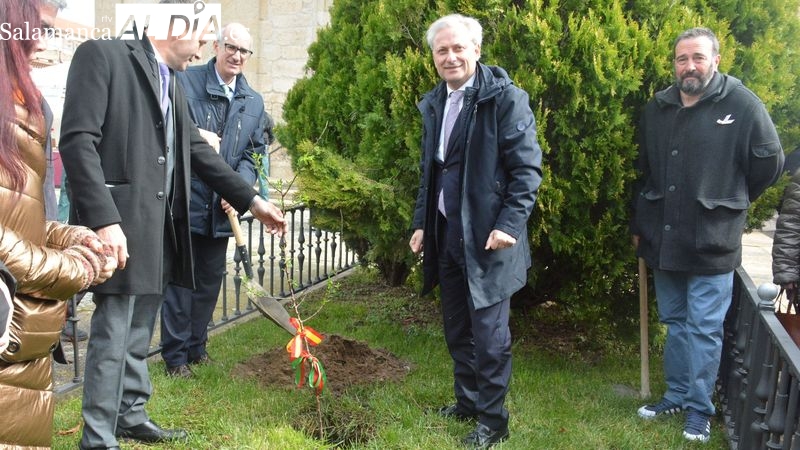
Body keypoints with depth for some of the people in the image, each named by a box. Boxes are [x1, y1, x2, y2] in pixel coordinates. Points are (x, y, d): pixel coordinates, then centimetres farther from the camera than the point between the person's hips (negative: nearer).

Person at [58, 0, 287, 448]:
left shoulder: (173, 83, 17)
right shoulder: (102, 55, -8)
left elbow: (199, 151, 21)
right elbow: (78, 141, -16)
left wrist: (252, 200, 18)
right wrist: (105, 221, -23)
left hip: (162, 224, 8)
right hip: (120, 221, -8)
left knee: (140, 331, 17)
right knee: (114, 332, -4)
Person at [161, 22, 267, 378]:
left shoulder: (254, 102, 10)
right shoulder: (184, 81, -3)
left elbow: (254, 153, 9)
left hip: (222, 207, 5)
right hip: (184, 200, -4)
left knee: (210, 281, 13)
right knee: (179, 279, 0)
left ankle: (196, 347, 26)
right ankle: (175, 355, 10)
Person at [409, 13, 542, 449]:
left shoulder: (505, 98, -10)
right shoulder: (434, 103, 11)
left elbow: (528, 169, -13)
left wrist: (509, 225, -19)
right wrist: (421, 223, 14)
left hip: (487, 235, -7)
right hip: (447, 234, 7)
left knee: (489, 333, 0)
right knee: (456, 328, 16)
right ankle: (467, 400, 33)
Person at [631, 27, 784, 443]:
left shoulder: (742, 105, -9)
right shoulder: (657, 108, 6)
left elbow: (769, 163, -3)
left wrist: (729, 201, 5)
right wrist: (638, 225, 16)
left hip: (712, 241, -5)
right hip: (663, 238, 5)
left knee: (704, 328, 3)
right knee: (674, 323, 16)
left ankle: (699, 409, 15)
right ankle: (676, 396, 29)